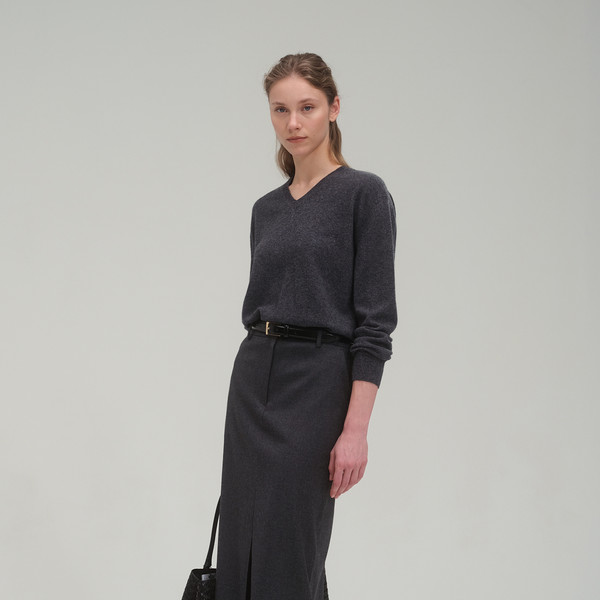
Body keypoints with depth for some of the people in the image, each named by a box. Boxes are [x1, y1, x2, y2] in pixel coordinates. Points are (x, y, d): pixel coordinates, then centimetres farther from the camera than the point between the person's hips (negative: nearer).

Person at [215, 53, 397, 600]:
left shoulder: (364, 194, -8)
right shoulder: (266, 208, 12)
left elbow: (375, 320, -13)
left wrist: (356, 429, -19)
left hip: (318, 383, -7)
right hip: (252, 381, 7)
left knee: (287, 555, -5)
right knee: (241, 550, 7)